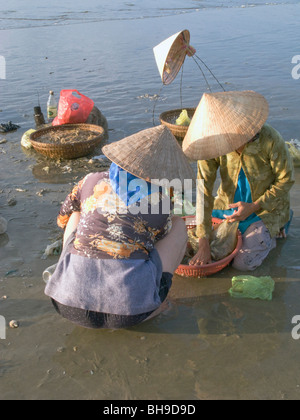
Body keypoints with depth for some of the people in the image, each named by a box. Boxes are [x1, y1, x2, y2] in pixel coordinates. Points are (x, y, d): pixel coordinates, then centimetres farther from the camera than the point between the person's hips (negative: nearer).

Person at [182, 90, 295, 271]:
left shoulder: (270, 140, -30)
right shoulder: (213, 145, -22)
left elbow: (286, 180, -14)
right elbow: (204, 190, -23)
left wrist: (253, 207, -23)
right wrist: (204, 243, -26)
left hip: (266, 207, -4)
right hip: (229, 203, 4)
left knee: (244, 263, -12)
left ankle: (277, 226, 14)